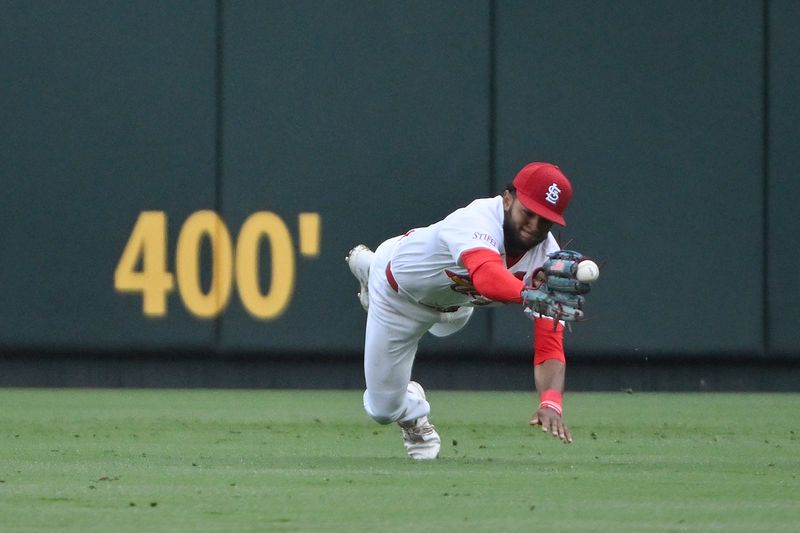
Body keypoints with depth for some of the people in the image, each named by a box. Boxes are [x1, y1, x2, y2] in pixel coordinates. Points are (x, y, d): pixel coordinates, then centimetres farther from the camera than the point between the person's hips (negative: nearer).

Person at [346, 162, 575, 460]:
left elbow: (549, 340, -35)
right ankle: (411, 411, 37)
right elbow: (487, 278, -71)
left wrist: (551, 402, -51)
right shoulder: (477, 221, -48)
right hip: (398, 289, -5)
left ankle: (368, 266, 60)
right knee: (384, 408, 1)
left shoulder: (546, 257, -31)